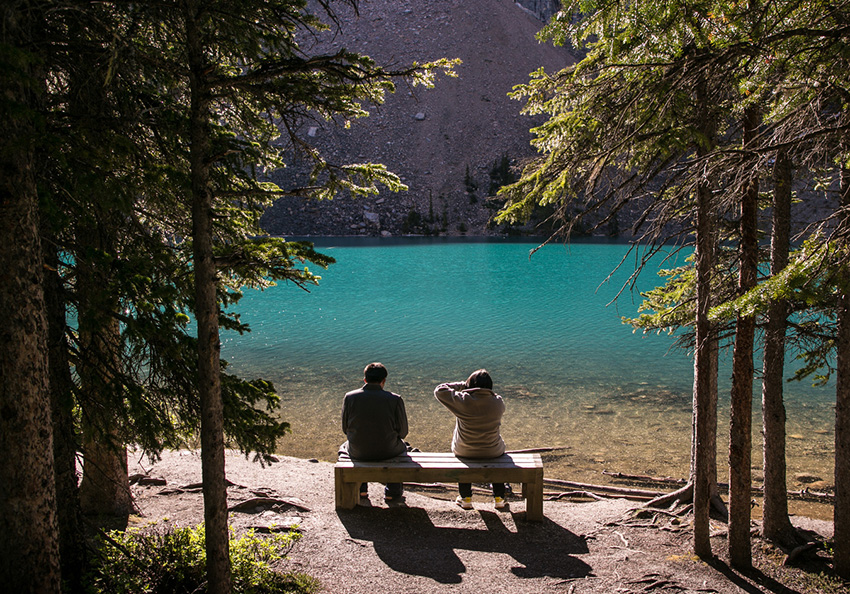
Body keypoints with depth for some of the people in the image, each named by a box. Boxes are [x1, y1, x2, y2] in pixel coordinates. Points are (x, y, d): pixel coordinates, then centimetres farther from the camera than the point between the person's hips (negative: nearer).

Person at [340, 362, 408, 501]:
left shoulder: (349, 397, -11)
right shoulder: (395, 399, -14)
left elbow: (345, 429, 0)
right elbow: (403, 432, -6)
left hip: (358, 452, 1)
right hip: (388, 452, -1)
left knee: (344, 447, 37)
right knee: (402, 446, 35)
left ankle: (361, 489, 40)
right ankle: (393, 491, 34)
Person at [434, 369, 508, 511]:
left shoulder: (463, 401, -21)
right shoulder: (498, 402, -12)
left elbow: (439, 390, -11)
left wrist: (461, 385, -2)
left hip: (464, 452, -1)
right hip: (492, 452, 1)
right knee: (498, 453, 37)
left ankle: (465, 499, 38)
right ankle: (499, 499, 36)